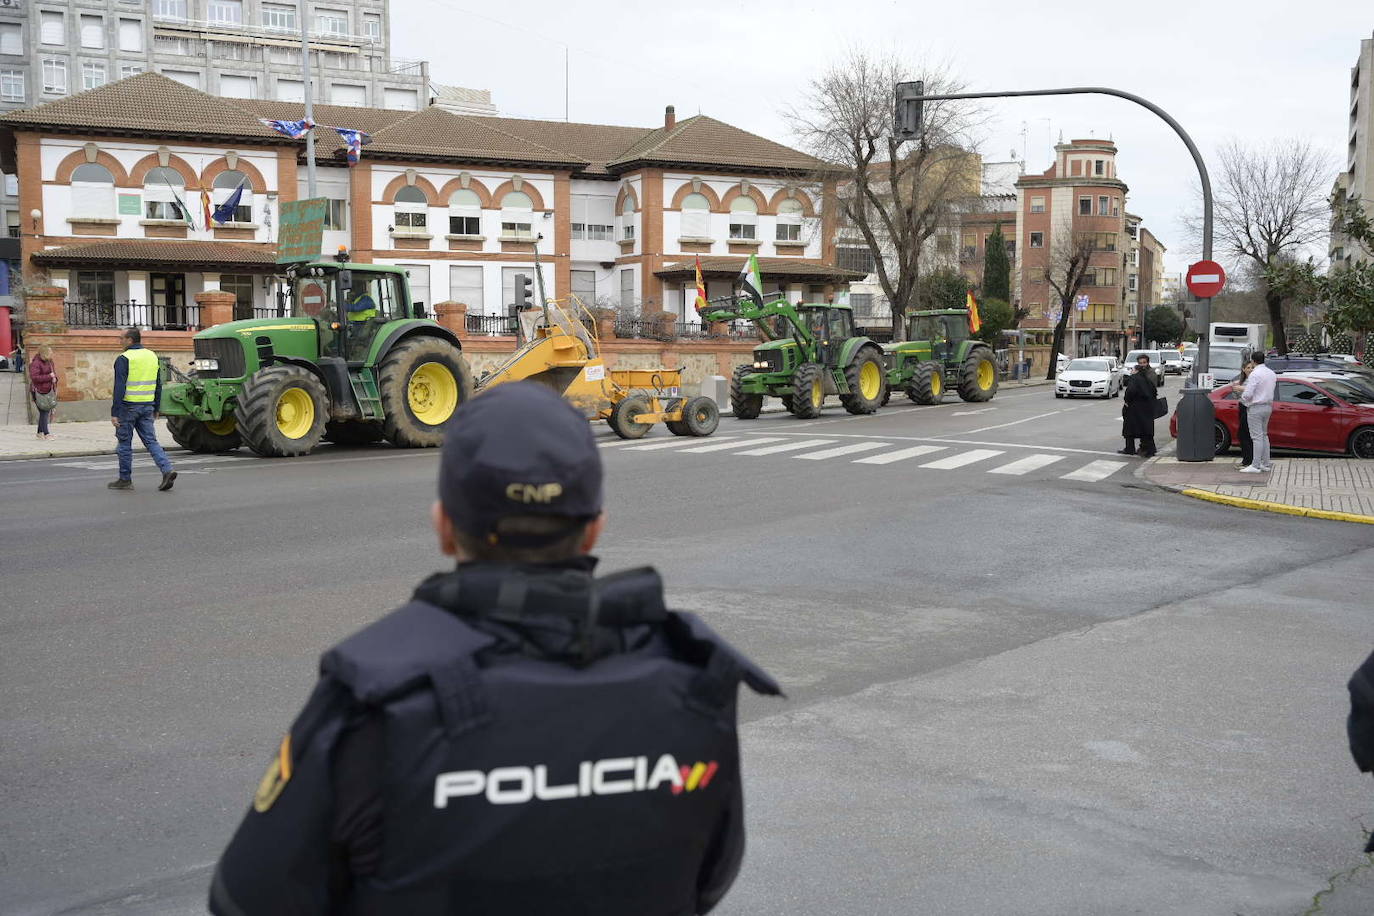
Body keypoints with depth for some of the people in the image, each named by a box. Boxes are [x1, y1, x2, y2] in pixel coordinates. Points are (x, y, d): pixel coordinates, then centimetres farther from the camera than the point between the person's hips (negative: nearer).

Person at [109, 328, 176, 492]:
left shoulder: (124, 359, -11)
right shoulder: (152, 356, 10)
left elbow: (119, 388, -17)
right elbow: (158, 386, 14)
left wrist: (114, 413, -15)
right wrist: (155, 409, 21)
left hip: (128, 406, -6)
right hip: (147, 406, 6)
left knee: (124, 443, 6)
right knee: (151, 441, 6)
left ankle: (125, 479, 13)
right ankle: (167, 469, -13)